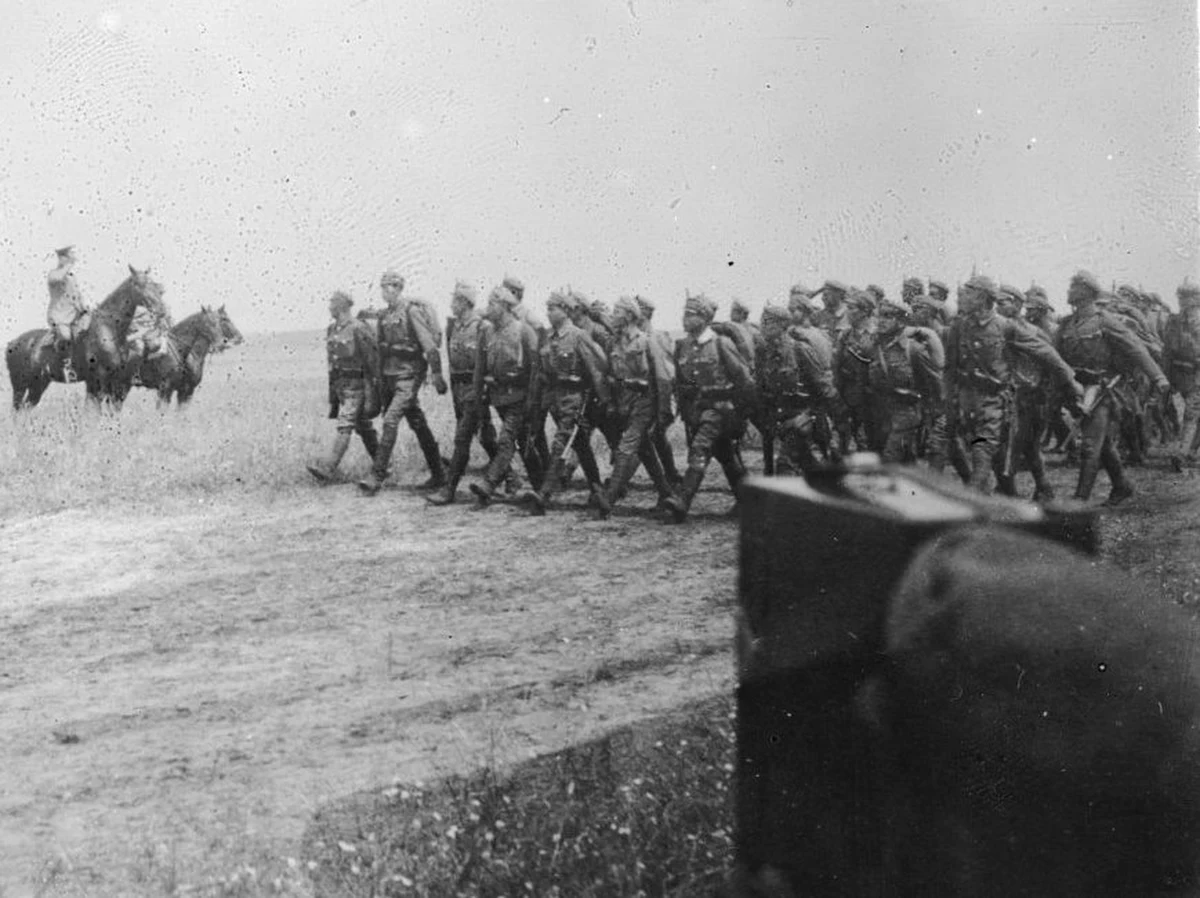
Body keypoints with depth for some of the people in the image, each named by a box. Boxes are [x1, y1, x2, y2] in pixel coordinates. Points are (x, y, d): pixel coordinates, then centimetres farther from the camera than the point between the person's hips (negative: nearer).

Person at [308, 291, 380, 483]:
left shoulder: (358, 330, -14)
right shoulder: (332, 330, 11)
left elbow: (372, 358, -13)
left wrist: (373, 386, -14)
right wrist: (332, 390, 18)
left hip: (355, 385, -9)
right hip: (339, 383, 9)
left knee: (344, 426, -12)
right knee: (362, 425, 15)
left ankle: (329, 469, -18)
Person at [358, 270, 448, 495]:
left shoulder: (412, 311, -12)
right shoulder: (385, 316, 12)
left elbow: (430, 345, -15)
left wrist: (437, 375, -18)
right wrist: (381, 383, 20)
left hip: (409, 375, -8)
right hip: (391, 375, 8)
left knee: (391, 420, -16)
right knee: (418, 425, 12)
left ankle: (377, 476, -15)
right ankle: (438, 475, 19)